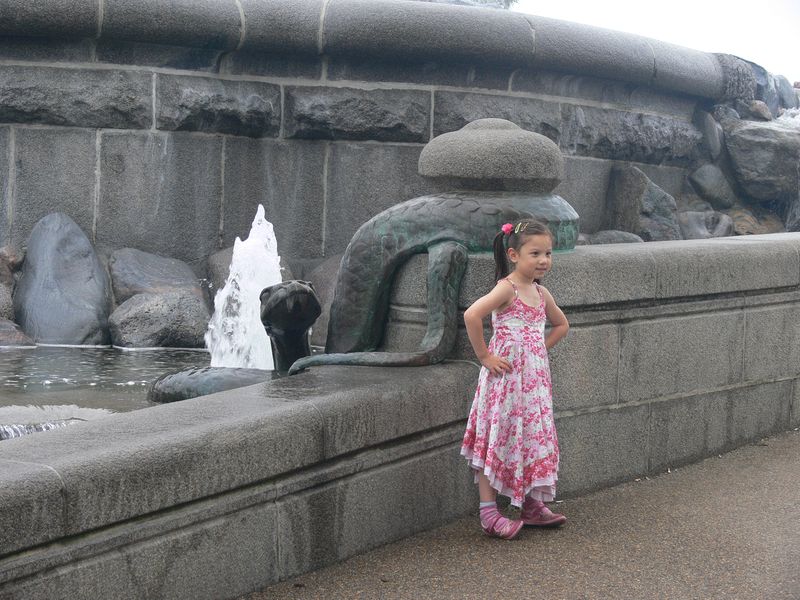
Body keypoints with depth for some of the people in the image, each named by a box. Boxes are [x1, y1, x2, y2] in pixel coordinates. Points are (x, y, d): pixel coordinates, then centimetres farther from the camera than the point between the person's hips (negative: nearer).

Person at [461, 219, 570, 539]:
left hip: (535, 375, 8)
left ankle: (531, 505, 23)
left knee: (535, 436, 12)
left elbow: (561, 325, 27)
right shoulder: (507, 288, -14)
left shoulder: (541, 293, 9)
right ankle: (488, 512, 0)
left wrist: (541, 350, 13)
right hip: (506, 375, -8)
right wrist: (484, 356, -20)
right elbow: (471, 315, -28)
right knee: (498, 437, -4)